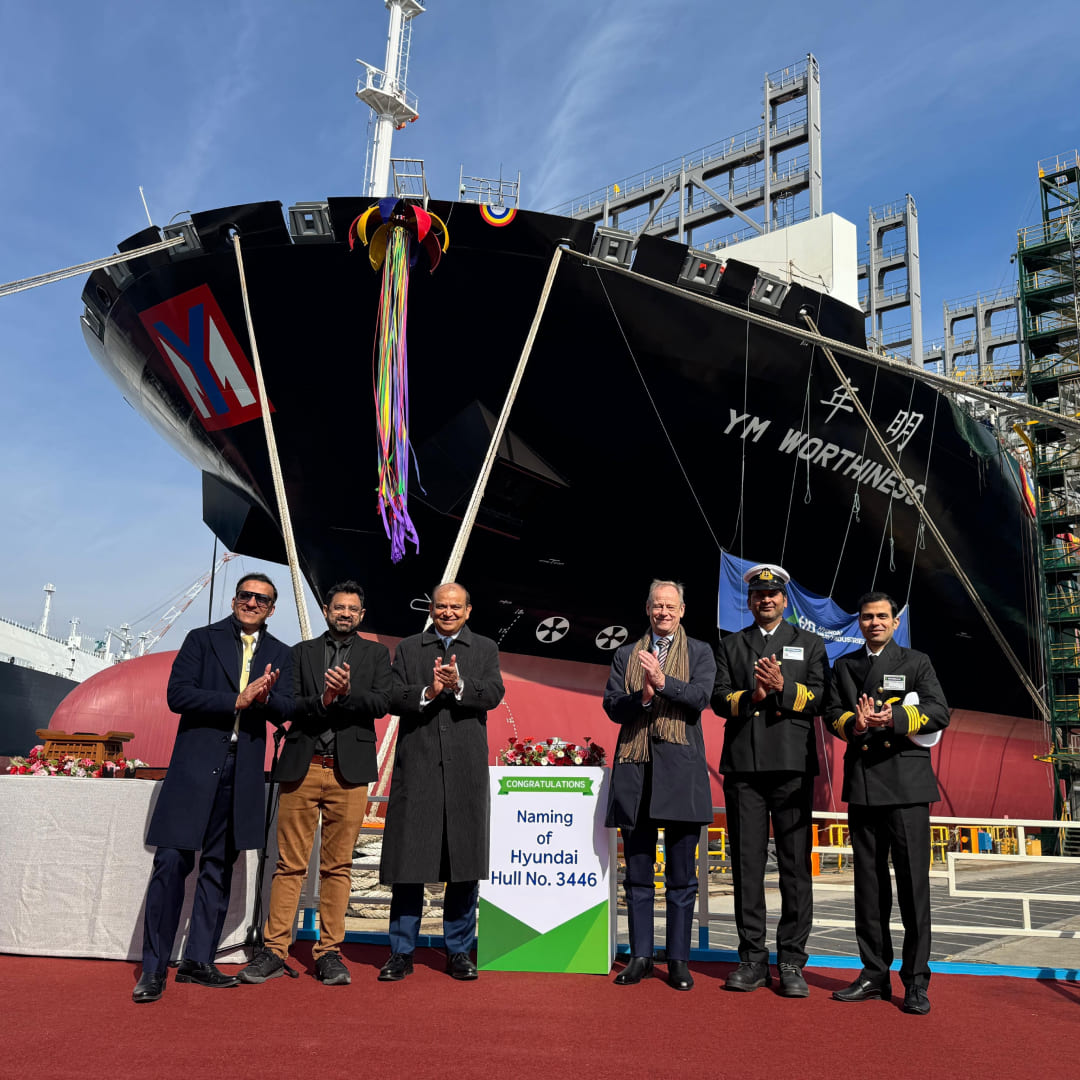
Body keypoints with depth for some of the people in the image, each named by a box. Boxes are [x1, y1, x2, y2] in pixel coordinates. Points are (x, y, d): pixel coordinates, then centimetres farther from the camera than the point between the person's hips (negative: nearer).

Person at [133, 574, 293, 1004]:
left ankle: (198, 960, 20)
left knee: (219, 866, 10)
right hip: (196, 763, -3)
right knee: (172, 862, -5)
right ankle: (153, 968, 5)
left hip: (243, 771, 3)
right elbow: (177, 694, -7)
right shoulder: (202, 640, 4)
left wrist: (266, 697, -20)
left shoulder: (279, 654, 12)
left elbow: (286, 711, 3)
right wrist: (236, 700, -16)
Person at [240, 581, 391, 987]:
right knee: (290, 864, 4)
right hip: (302, 768, 0)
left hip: (348, 771, 0)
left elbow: (380, 702, -3)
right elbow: (288, 705, 1)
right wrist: (322, 699, -17)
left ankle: (329, 953, 12)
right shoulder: (301, 652, 12)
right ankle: (274, 951, 11)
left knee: (338, 866, 4)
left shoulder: (375, 654, 11)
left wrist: (346, 693, -20)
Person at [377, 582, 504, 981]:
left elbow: (493, 694, -4)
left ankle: (459, 951, 18)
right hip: (417, 765, 0)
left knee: (465, 860, 5)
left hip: (466, 768, 0)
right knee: (408, 857, 2)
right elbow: (393, 698, 0)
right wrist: (428, 692, -16)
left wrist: (460, 685, -21)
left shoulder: (485, 649, 11)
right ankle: (402, 952, 14)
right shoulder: (408, 648, 11)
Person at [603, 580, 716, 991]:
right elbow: (612, 706, 4)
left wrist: (663, 682, -20)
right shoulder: (626, 656, 14)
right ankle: (640, 957, 17)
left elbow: (700, 697, -7)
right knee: (638, 874, 8)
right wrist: (643, 697, -14)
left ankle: (678, 959, 13)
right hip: (635, 769, 2)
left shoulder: (699, 653, 9)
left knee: (681, 876, 4)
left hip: (681, 770, -2)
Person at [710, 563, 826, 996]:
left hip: (792, 764, -1)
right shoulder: (730, 646, 17)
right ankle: (752, 958, 12)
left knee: (795, 863, -1)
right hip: (742, 765, 1)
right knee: (746, 863, 3)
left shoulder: (809, 644, 14)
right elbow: (719, 699, 6)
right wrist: (752, 696, -13)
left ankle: (791, 962, 7)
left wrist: (783, 688, -14)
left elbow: (819, 698, 3)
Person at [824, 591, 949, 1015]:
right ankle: (875, 974, 18)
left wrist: (894, 718, -20)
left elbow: (939, 712, -4)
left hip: (906, 783, -3)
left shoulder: (917, 662, 8)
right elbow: (832, 714, 9)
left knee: (913, 881, -5)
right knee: (869, 881, 8)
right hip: (862, 784, 3)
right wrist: (853, 724, -14)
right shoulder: (844, 666, 17)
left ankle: (916, 982, 3)